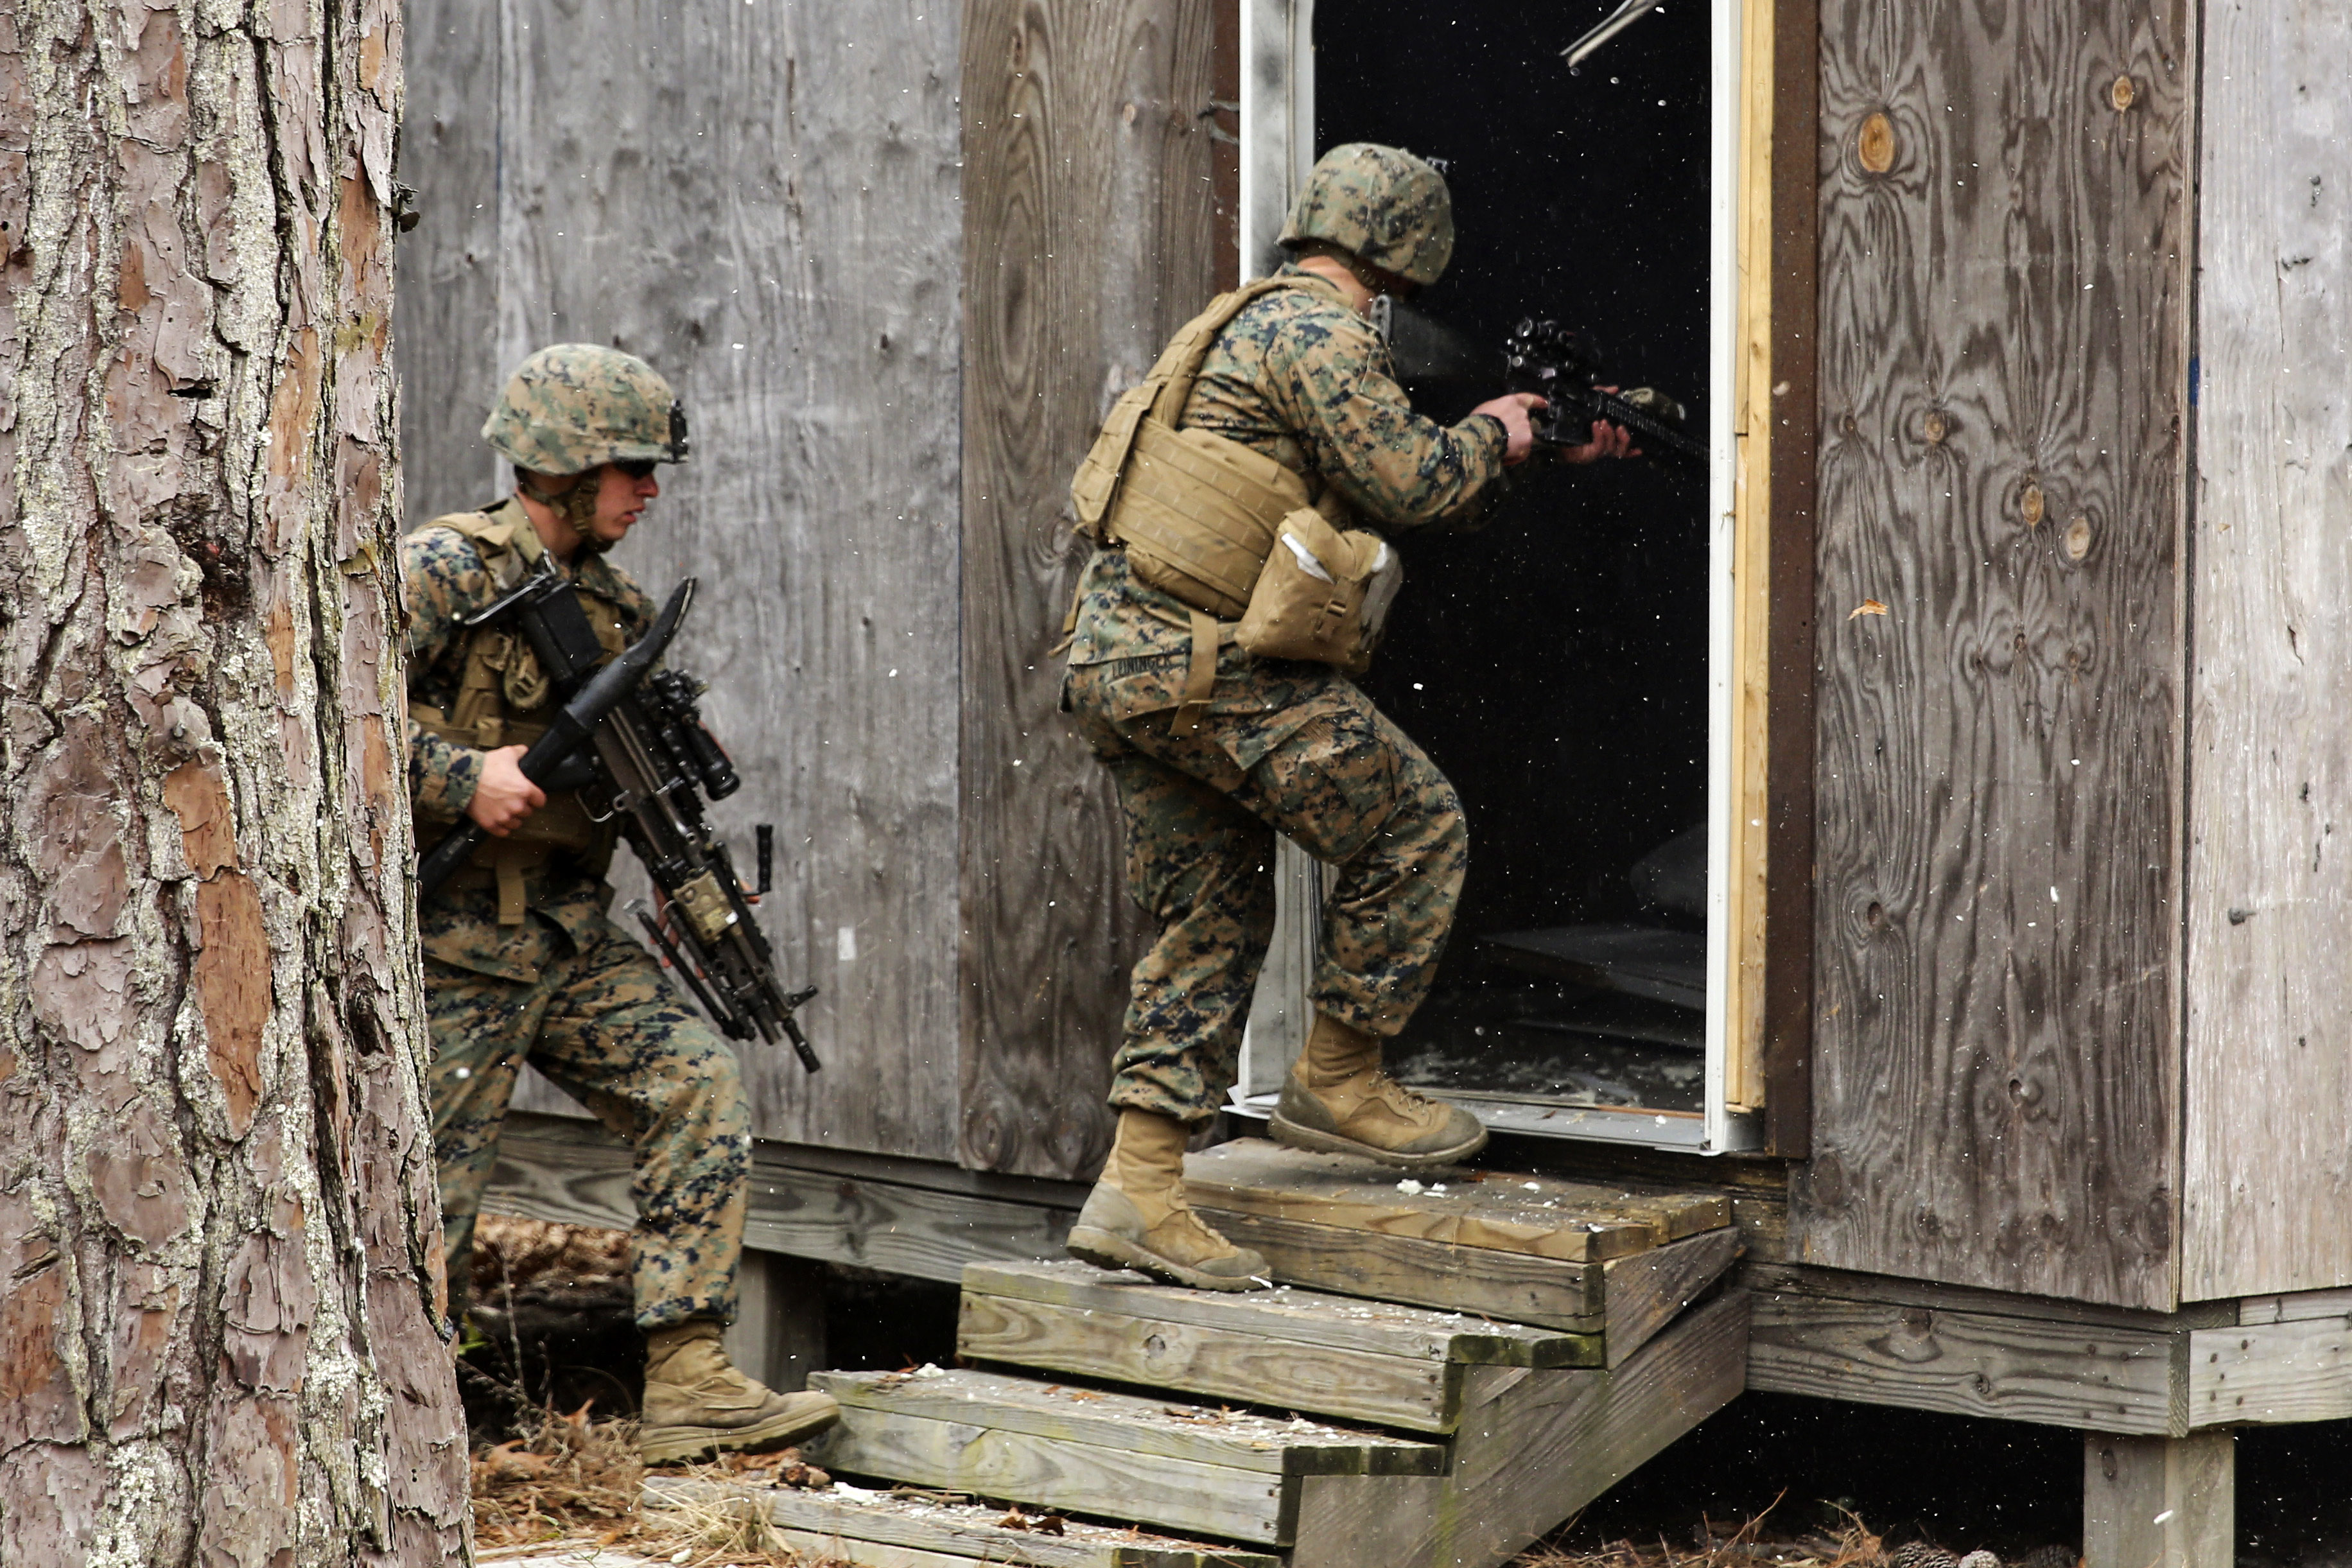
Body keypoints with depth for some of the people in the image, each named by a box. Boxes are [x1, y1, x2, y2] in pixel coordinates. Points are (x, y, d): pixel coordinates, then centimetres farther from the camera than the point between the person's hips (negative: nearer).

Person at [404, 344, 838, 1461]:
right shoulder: (445, 571, -11)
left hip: (572, 937, 7)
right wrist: (460, 778, -24)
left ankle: (686, 1387, -7)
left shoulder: (615, 608, 12)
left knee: (699, 1086, -7)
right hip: (455, 940, -7)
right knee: (430, 1198, -2)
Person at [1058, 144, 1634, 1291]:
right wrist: (1492, 436, 5)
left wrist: (1541, 453, 31)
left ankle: (1138, 1191, 5)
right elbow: (1408, 485, -15)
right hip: (1201, 661, -10)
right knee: (1415, 828, 1)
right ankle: (1338, 1080, 10)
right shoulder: (1319, 331, -9)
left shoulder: (1261, 324, 25)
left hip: (1116, 657, 10)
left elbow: (1386, 490, 30)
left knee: (1214, 915, 11)